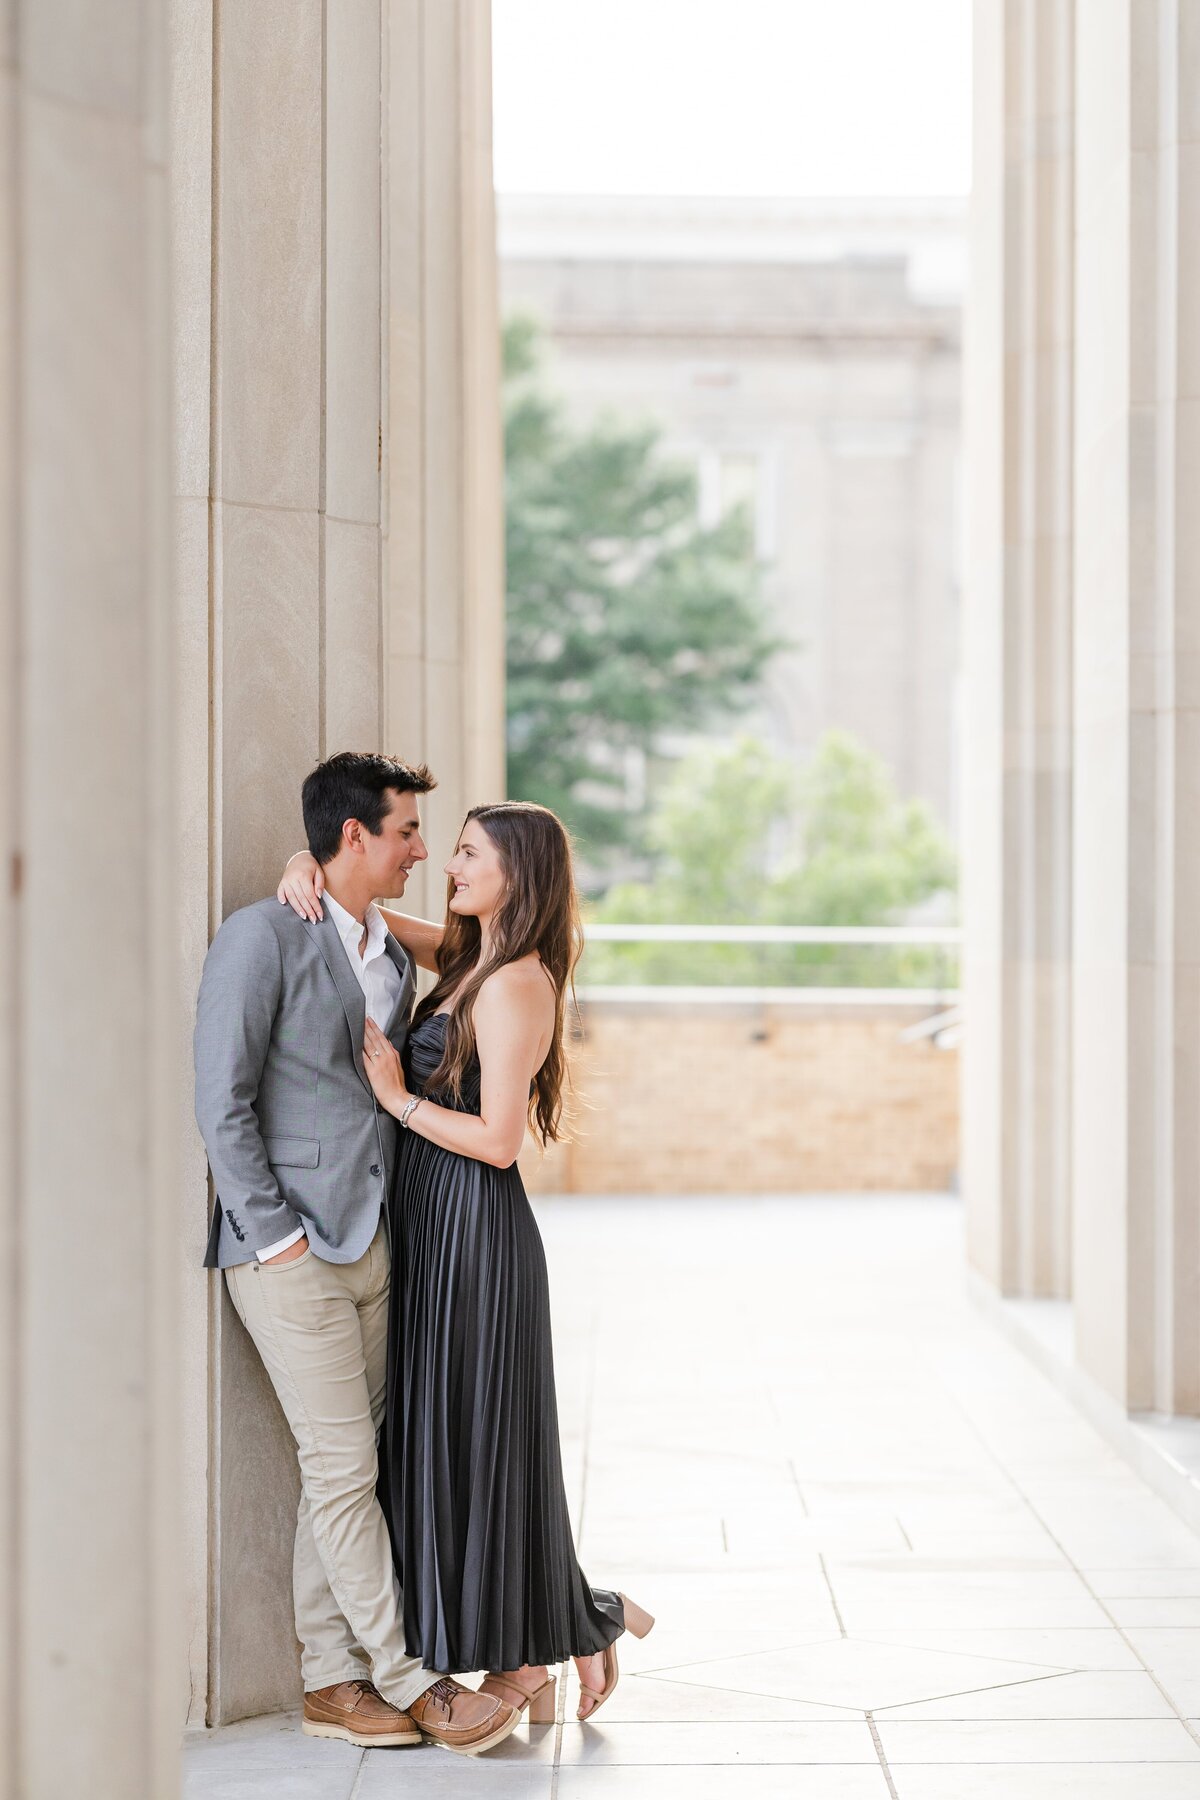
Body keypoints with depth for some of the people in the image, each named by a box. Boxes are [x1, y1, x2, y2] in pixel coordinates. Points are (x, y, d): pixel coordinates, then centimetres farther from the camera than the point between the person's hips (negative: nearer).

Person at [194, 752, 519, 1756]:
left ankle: (332, 1682, 16)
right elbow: (222, 1101, -13)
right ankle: (407, 1681, 3)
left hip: (367, 1247, 8)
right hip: (289, 1253, -8)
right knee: (344, 1468, -4)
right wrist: (274, 1235, -14)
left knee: (341, 1471, 9)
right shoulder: (263, 937, -9)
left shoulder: (393, 958, 15)